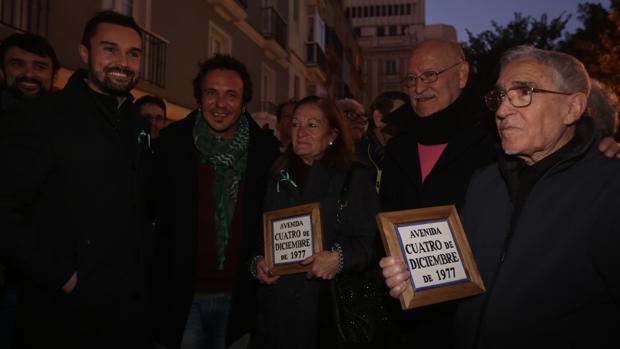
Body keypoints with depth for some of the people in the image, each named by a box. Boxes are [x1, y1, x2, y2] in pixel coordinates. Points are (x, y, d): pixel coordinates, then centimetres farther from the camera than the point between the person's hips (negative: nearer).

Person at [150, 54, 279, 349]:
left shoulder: (266, 149, -3)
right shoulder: (172, 144, -5)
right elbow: (158, 220, -2)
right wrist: (159, 288, -4)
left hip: (238, 296, 1)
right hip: (182, 294, -1)